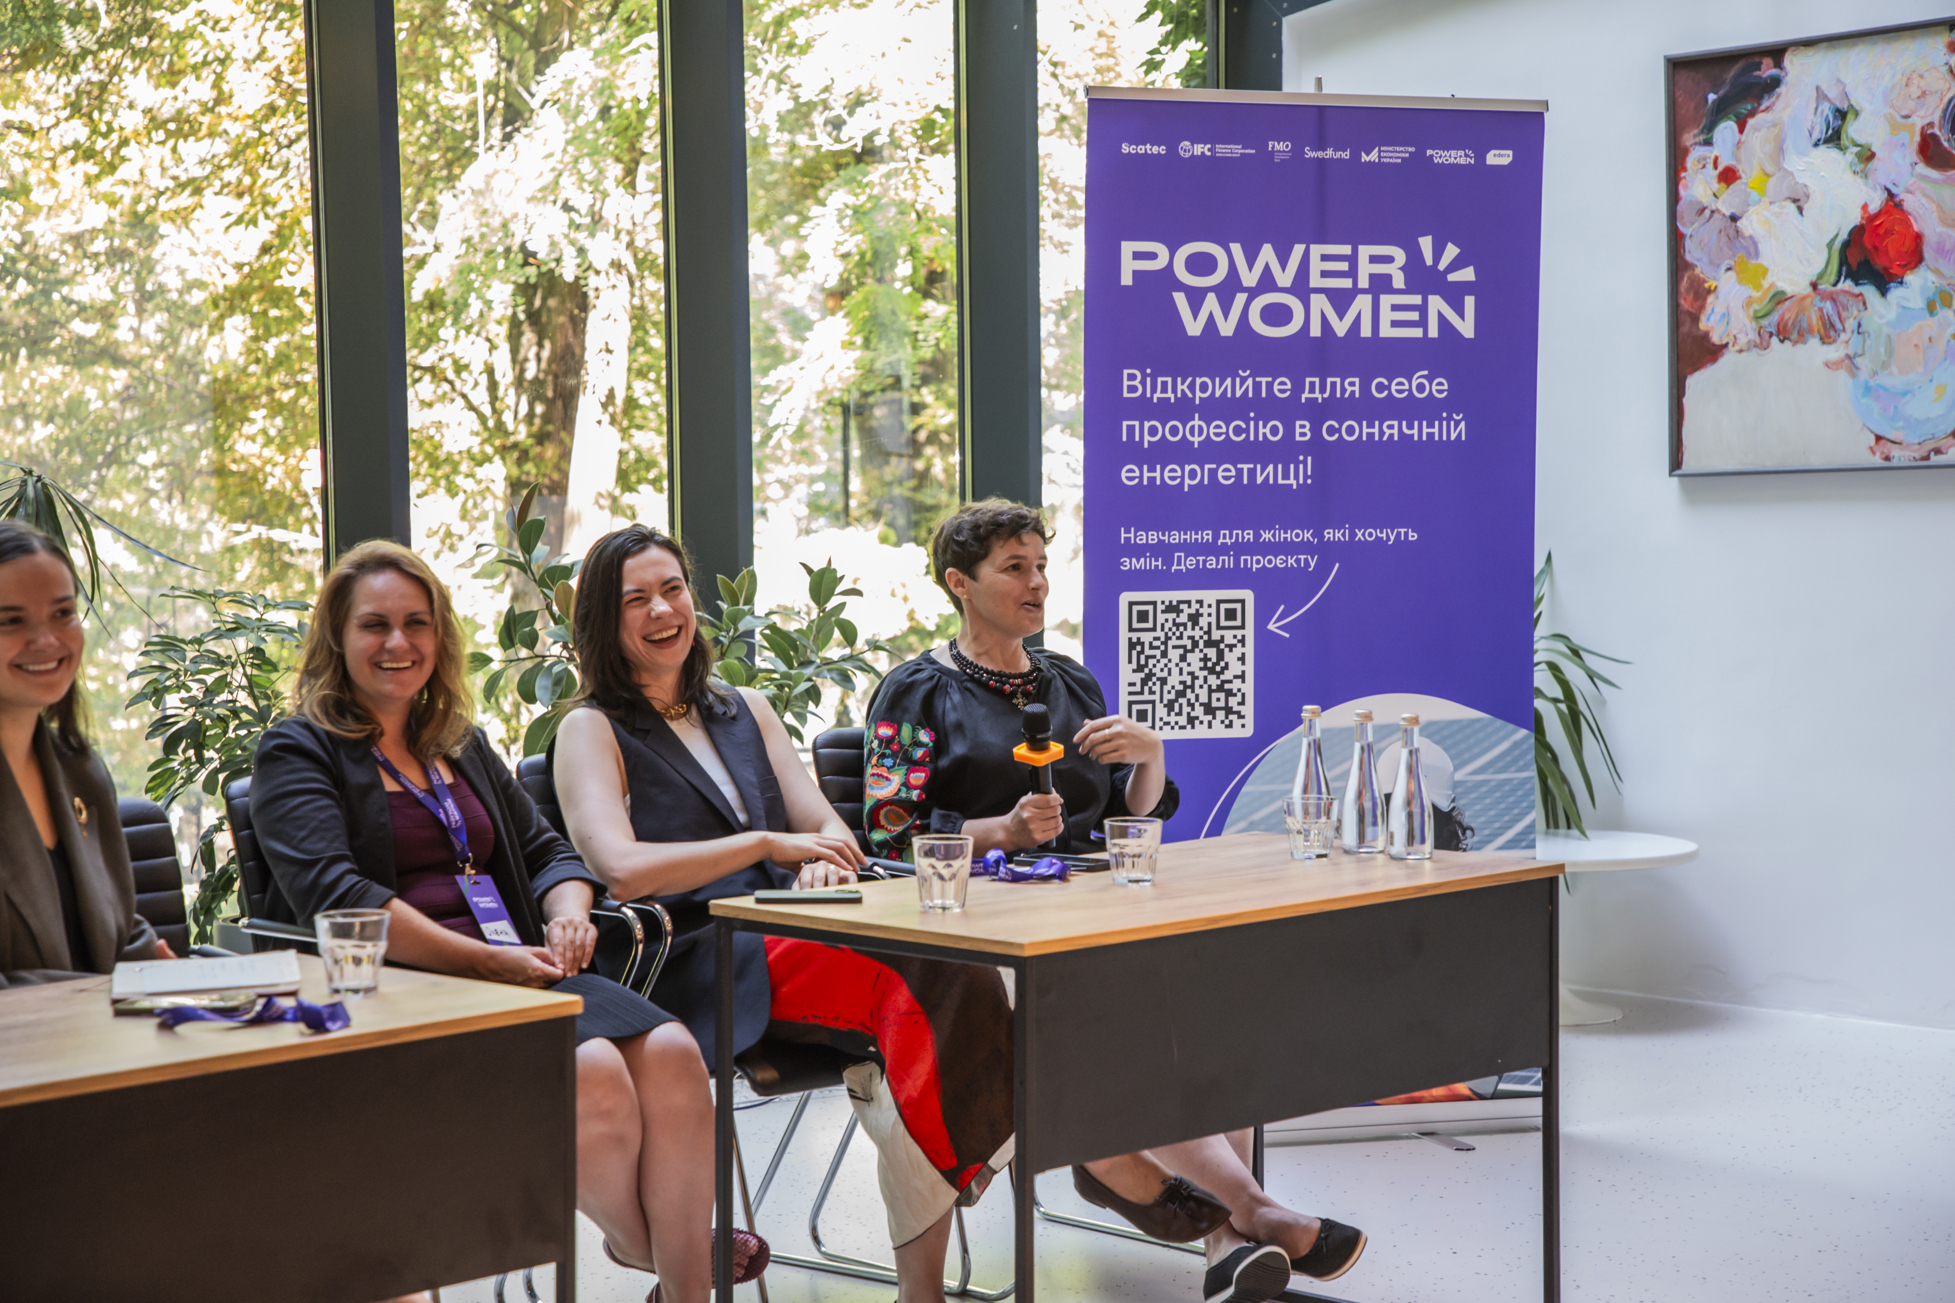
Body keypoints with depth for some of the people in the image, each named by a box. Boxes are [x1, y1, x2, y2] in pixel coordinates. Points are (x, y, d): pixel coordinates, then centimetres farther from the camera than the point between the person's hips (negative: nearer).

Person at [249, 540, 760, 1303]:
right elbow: (334, 895, -13)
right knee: (592, 1069, -31)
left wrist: (569, 913, -1)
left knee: (669, 1049, -24)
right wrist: (488, 961, -19)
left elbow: (545, 848, 25)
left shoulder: (462, 746, 25)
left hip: (511, 974, 6)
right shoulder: (298, 753, 3)